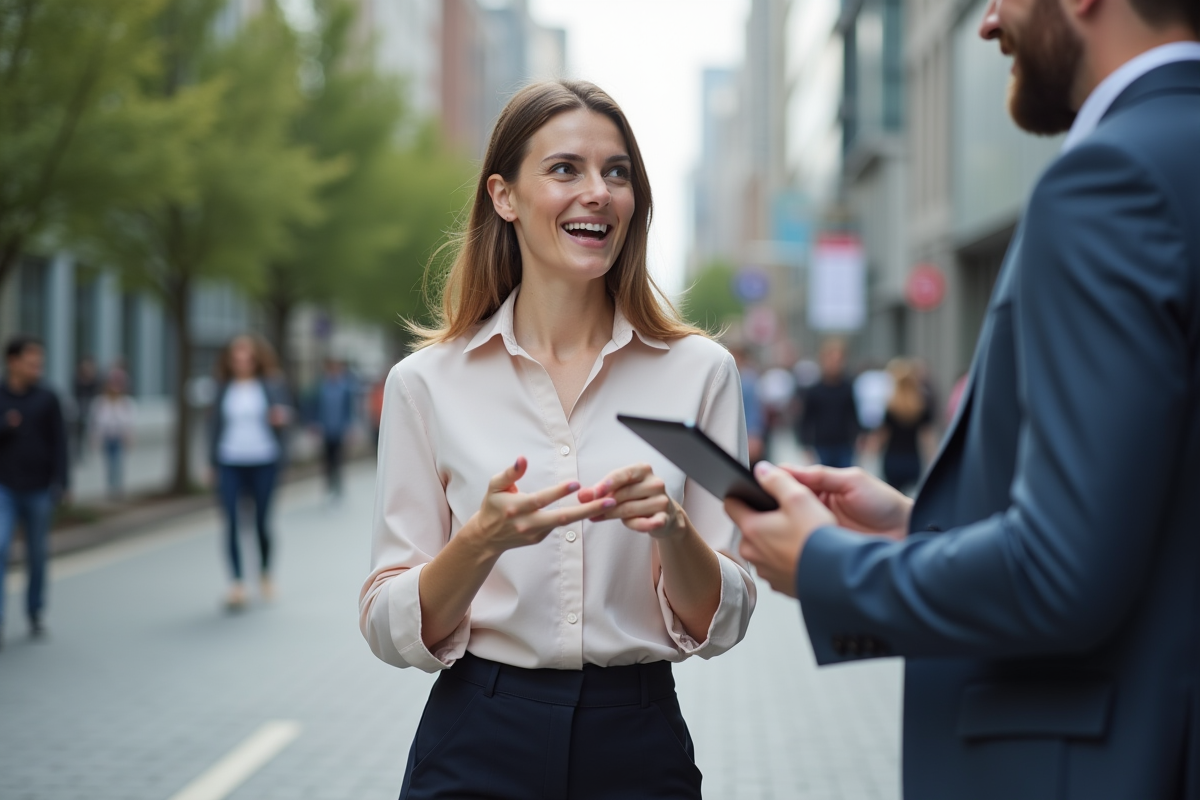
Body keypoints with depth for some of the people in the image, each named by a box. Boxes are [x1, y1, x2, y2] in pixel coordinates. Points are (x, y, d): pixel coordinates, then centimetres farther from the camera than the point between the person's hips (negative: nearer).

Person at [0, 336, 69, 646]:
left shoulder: (47, 399, 0)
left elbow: (59, 443, -1)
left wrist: (60, 482, -9)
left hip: (38, 490, 1)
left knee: (37, 555, 8)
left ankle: (35, 614, 23)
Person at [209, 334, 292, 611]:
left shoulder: (271, 385, 2)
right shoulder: (224, 389, 7)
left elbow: (282, 410, -3)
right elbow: (216, 424, 11)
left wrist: (281, 417, -27)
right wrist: (213, 461, 7)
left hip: (264, 461, -1)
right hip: (230, 463, 1)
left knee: (262, 521, 5)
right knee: (231, 523, -8)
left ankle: (265, 575, 27)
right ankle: (237, 584, -7)